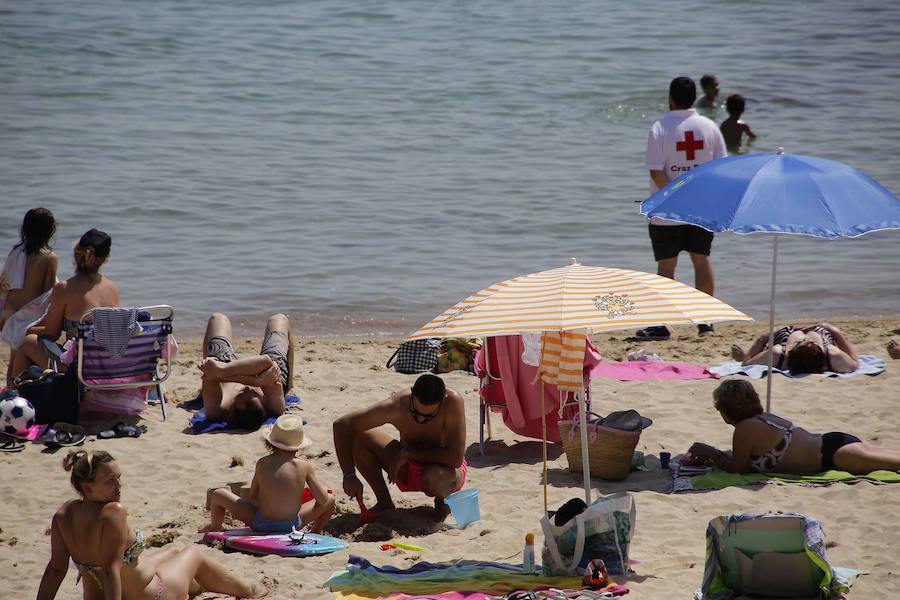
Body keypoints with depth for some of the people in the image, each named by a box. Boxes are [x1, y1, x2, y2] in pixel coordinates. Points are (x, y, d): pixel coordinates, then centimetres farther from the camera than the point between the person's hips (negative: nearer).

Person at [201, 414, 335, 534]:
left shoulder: (262, 463, -4)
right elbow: (322, 499, -2)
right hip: (292, 525, 1)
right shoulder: (306, 466, -6)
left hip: (261, 524, -1)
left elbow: (253, 497, 4)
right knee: (330, 499, 24)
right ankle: (315, 532, 44)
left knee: (218, 495, 17)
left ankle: (214, 529, 40)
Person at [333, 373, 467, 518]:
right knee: (358, 436, -17)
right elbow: (341, 425, -23)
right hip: (408, 469, 3)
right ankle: (384, 502, -2)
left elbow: (455, 459, -35)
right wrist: (349, 476, -31)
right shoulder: (396, 406, -27)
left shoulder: (452, 402, -33)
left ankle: (444, 498, -2)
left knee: (435, 476, -40)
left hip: (446, 469, -3)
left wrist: (407, 453, -27)